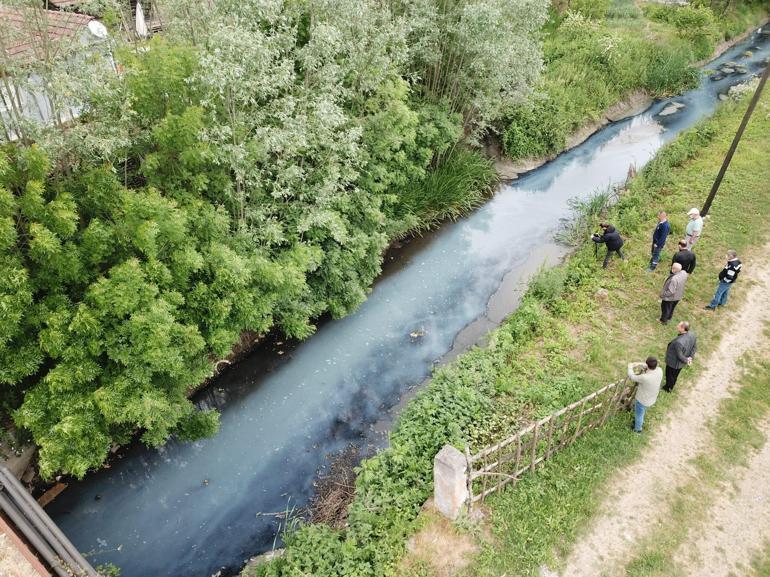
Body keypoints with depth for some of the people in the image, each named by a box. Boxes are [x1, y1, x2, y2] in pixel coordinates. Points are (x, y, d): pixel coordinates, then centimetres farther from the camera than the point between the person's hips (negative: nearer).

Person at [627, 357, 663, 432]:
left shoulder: (645, 378, -41)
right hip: (651, 399, 7)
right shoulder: (659, 371, -22)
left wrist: (630, 367, -6)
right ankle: (640, 420, 62)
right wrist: (639, 364, -6)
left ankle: (637, 428, 50)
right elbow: (651, 367, 3)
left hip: (643, 401, -7)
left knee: (639, 414, 23)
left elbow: (632, 377, -23)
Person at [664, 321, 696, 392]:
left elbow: (679, 355, -29)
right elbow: (695, 347, -2)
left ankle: (668, 388, 46)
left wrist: (686, 360, -11)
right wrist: (691, 357, 2)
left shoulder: (679, 342, -44)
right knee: (675, 375, 31)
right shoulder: (692, 335, -19)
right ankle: (671, 387, 53)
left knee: (670, 376, 22)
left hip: (673, 362, -7)